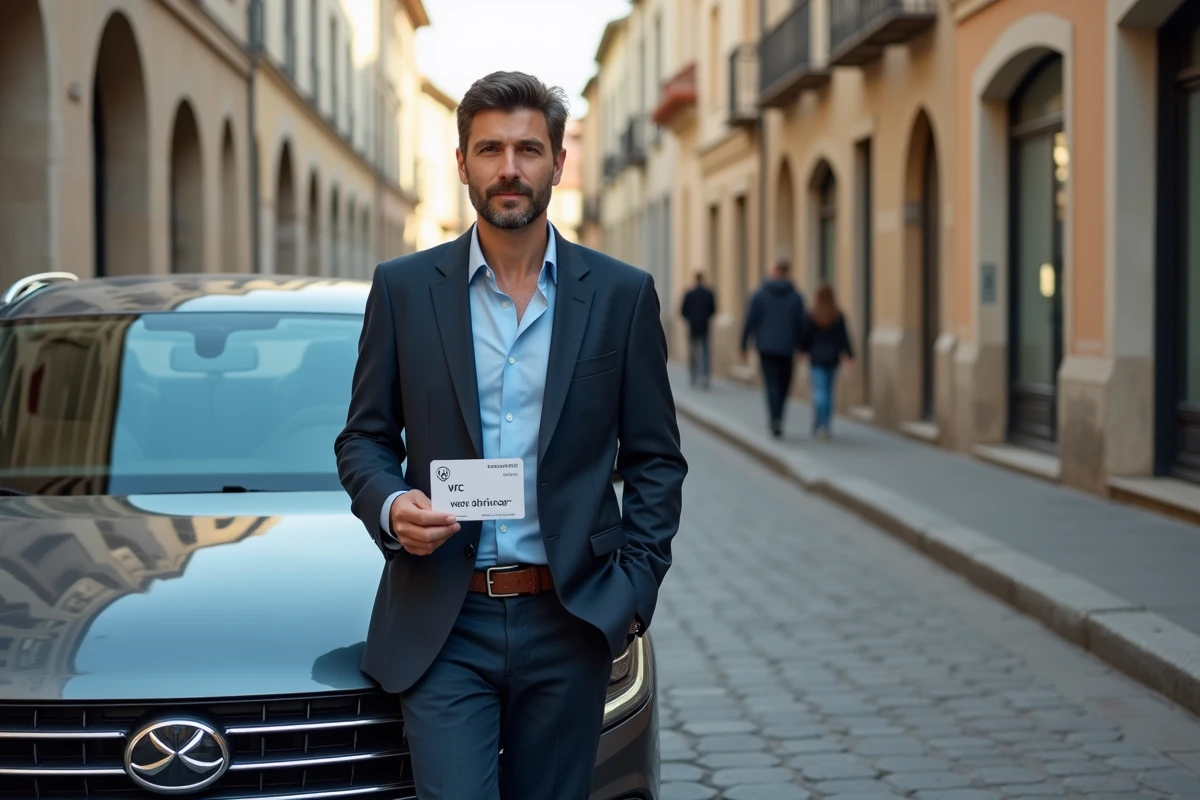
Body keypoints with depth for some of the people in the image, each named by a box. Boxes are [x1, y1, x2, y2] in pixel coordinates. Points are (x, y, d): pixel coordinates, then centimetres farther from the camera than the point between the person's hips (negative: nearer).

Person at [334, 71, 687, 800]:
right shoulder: (404, 288, 3)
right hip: (444, 622, 0)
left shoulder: (621, 295, 2)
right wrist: (389, 507, -13)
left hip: (569, 621, 1)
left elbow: (656, 460, 6)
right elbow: (363, 438, 8)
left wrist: (634, 588, -3)